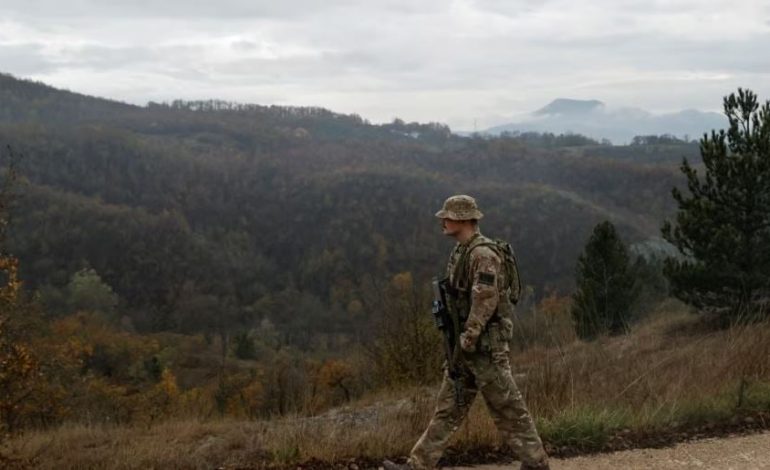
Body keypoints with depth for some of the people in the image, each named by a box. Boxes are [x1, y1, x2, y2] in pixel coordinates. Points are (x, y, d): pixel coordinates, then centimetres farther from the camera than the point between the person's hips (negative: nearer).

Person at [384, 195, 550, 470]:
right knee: (448, 408, 9)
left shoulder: (483, 254, -17)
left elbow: (486, 300, -23)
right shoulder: (462, 251, 14)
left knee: (507, 408, -1)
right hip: (466, 343, 10)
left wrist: (468, 339, -21)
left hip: (485, 343, -10)